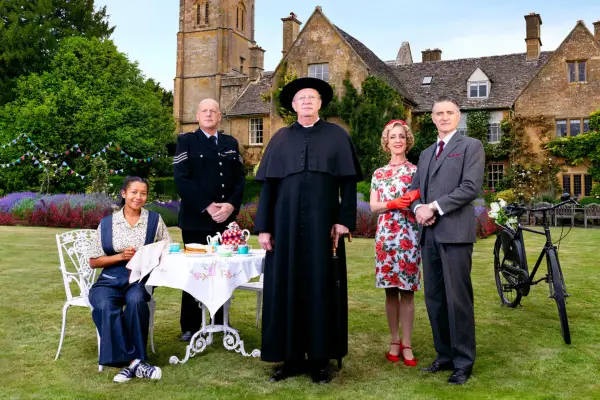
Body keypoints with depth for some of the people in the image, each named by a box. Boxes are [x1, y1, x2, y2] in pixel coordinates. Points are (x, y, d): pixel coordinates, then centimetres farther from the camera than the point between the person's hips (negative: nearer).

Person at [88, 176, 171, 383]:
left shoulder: (154, 220, 6)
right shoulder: (107, 223, 6)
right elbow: (93, 261, 8)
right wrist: (121, 256, -8)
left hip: (141, 278, -1)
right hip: (111, 279, 1)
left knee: (135, 300, -35)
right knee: (105, 306, -32)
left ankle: (131, 362, -23)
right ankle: (135, 361, -27)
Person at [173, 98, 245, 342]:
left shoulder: (231, 143, 14)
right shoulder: (186, 141, 1)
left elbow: (240, 179, 9)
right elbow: (181, 179, -9)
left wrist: (231, 205, -9)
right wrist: (207, 207, -16)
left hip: (226, 219, 4)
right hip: (196, 219, -3)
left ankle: (221, 322, 21)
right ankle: (190, 327, 13)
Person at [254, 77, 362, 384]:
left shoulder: (337, 136, 7)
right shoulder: (280, 138, 10)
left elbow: (348, 182, 2)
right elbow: (268, 184, 6)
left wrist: (344, 220, -9)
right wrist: (263, 227, -1)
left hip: (322, 223, -1)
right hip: (286, 223, 2)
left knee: (321, 286, 3)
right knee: (286, 286, 3)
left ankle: (320, 359, 13)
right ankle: (291, 356, 14)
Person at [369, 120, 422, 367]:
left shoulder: (415, 171, 6)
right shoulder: (379, 173, 12)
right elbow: (373, 206, 5)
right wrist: (394, 203, -13)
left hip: (408, 235, -2)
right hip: (385, 234, 2)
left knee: (407, 291, -1)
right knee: (390, 290, 6)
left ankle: (406, 344, 7)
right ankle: (394, 341, 17)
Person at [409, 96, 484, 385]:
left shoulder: (471, 146, 3)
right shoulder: (425, 154, 22)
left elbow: (471, 187, -10)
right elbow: (414, 189, 19)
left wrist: (435, 207, -13)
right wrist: (418, 208, -3)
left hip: (455, 232, -6)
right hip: (429, 234, 6)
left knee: (458, 299, -3)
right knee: (434, 298, 10)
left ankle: (463, 363, 8)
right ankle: (445, 355, 22)